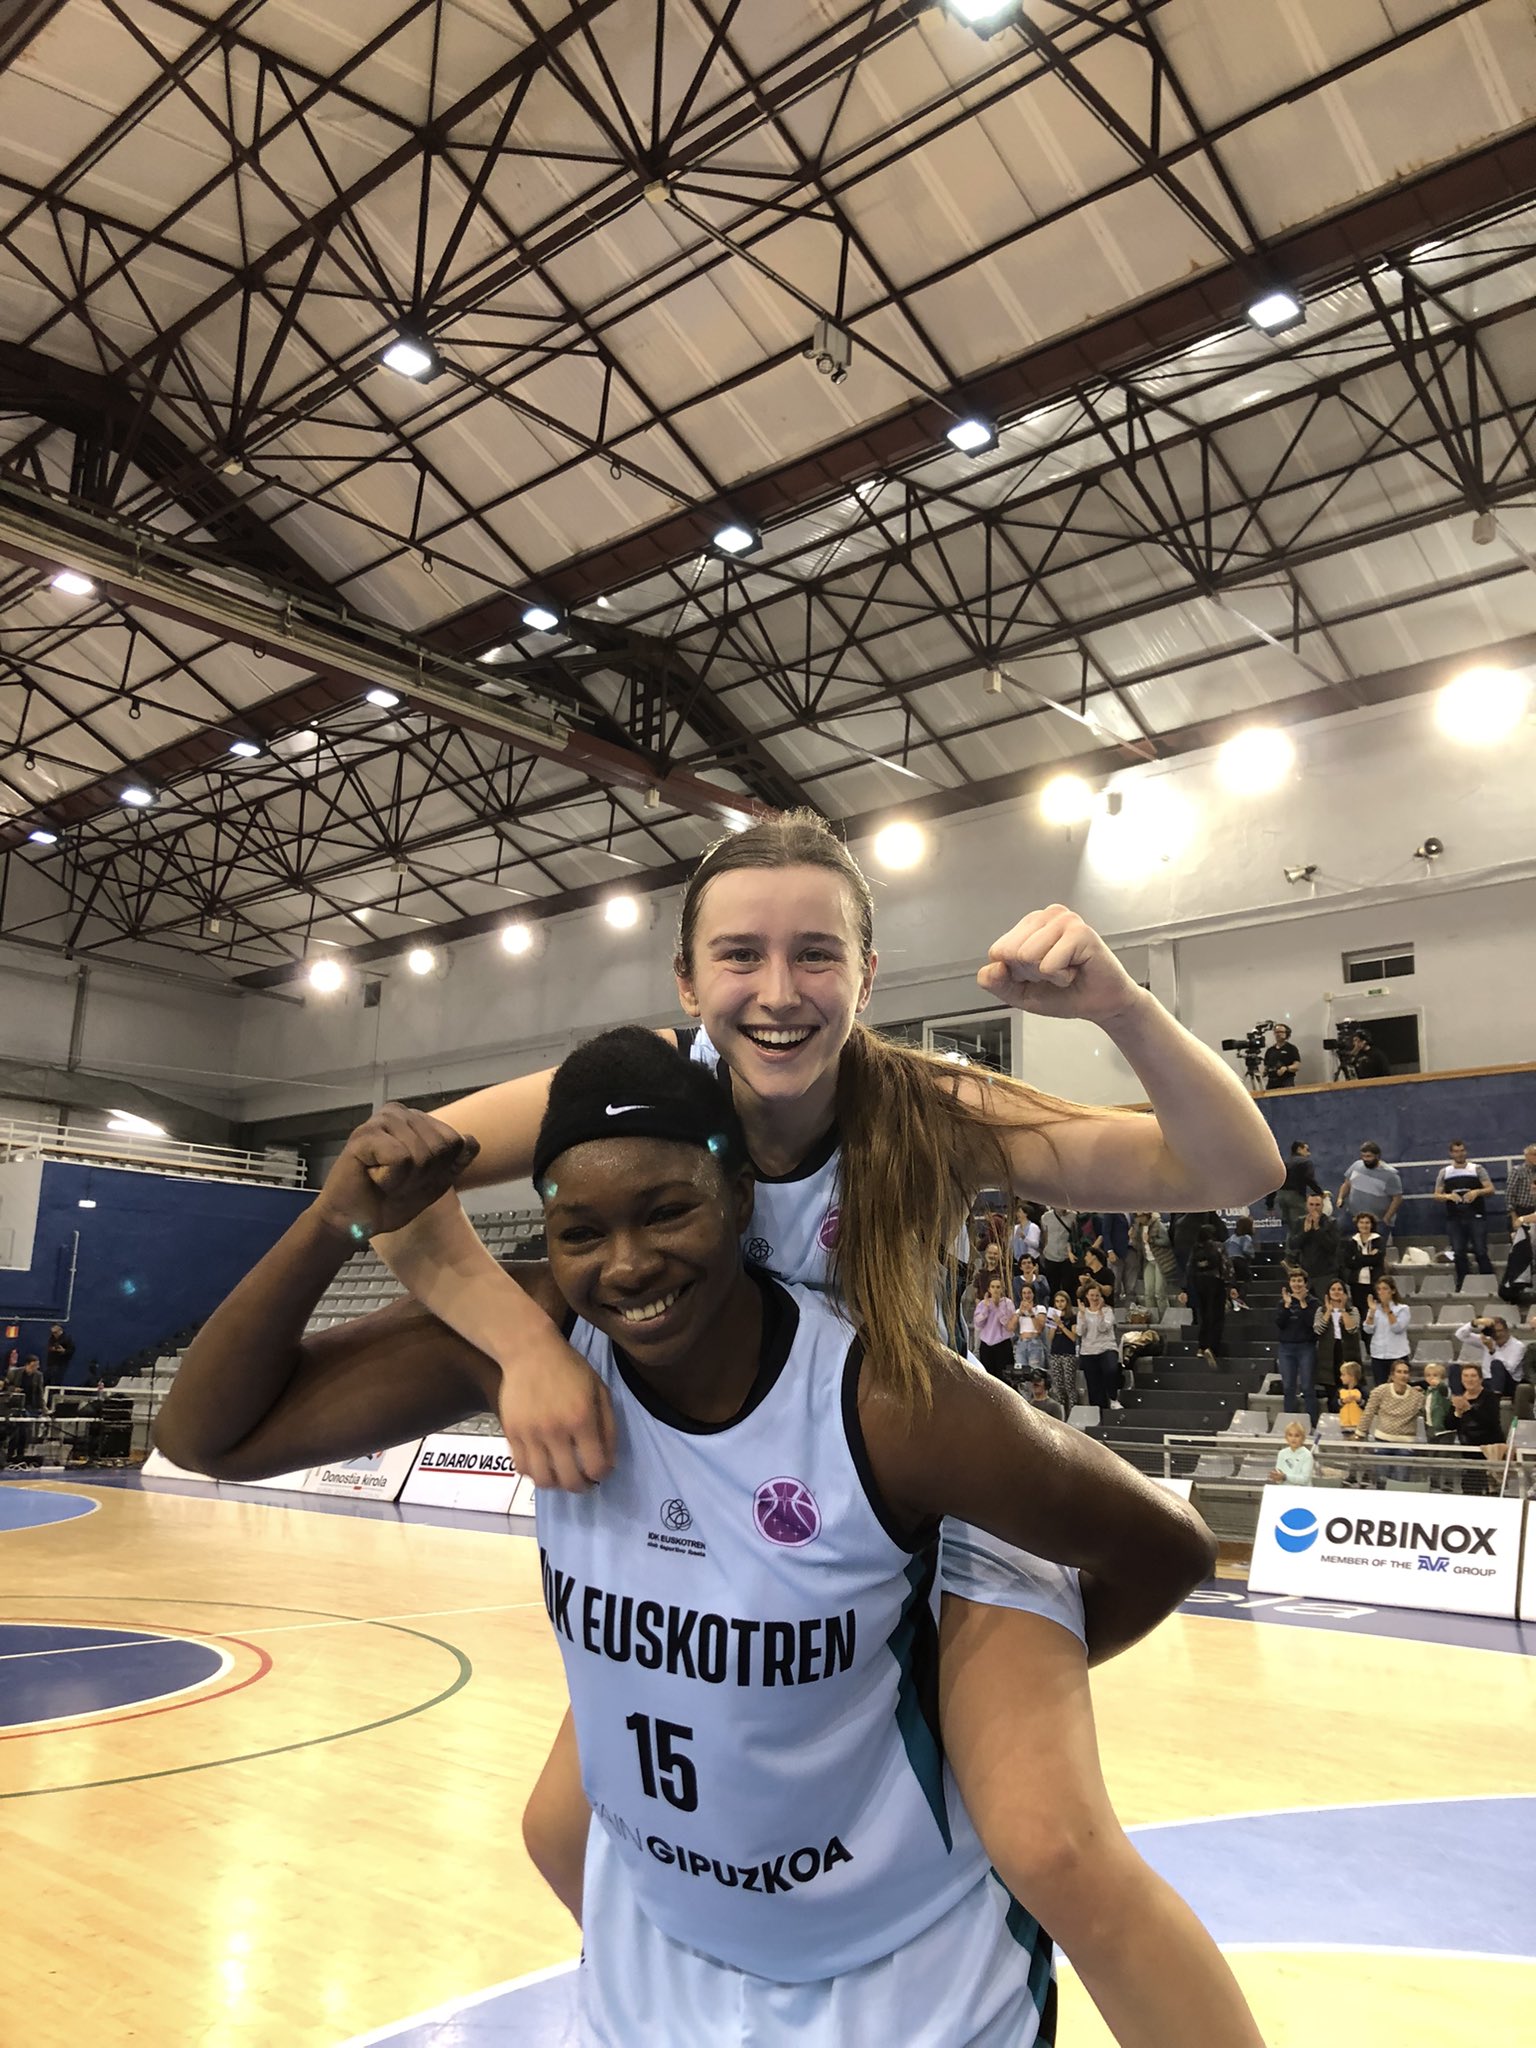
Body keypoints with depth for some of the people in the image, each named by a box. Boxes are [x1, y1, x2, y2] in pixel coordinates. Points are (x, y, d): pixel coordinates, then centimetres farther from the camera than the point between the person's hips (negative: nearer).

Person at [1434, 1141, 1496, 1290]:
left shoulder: (1477, 1169, 6)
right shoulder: (1444, 1172, 11)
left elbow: (1490, 1189, 1)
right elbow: (1437, 1195, 8)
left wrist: (1477, 1192, -19)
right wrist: (1448, 1196, -13)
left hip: (1476, 1217, -2)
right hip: (1454, 1219, 2)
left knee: (1481, 1252, -8)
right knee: (1459, 1254, 4)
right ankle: (1462, 1287, 11)